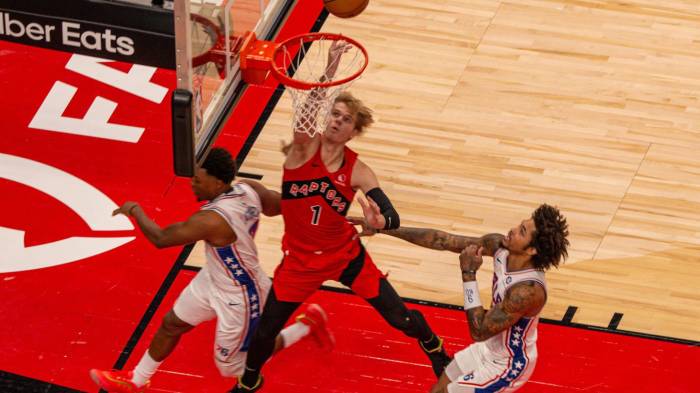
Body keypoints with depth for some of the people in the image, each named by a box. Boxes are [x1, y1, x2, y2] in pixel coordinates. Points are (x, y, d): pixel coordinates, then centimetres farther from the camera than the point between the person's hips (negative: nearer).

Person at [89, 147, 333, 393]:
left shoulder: (211, 220, -38)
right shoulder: (248, 189, -16)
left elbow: (160, 238, -28)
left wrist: (136, 211, -12)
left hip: (239, 298, -9)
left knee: (231, 368, 14)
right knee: (171, 324, 19)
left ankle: (306, 325, 20)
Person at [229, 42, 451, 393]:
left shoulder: (357, 171, -14)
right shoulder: (304, 146, -18)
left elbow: (393, 217, -22)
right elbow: (305, 113, -41)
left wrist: (379, 221, -48)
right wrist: (328, 73, -56)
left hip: (345, 254, 1)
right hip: (300, 259, 0)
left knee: (400, 317, 3)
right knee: (265, 332, 4)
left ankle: (435, 350, 38)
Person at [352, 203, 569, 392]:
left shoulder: (528, 290, -37)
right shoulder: (500, 246, -15)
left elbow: (479, 331, -31)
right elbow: (442, 240, -8)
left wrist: (469, 274, -30)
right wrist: (381, 227, -8)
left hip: (509, 365, -8)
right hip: (491, 348, 8)